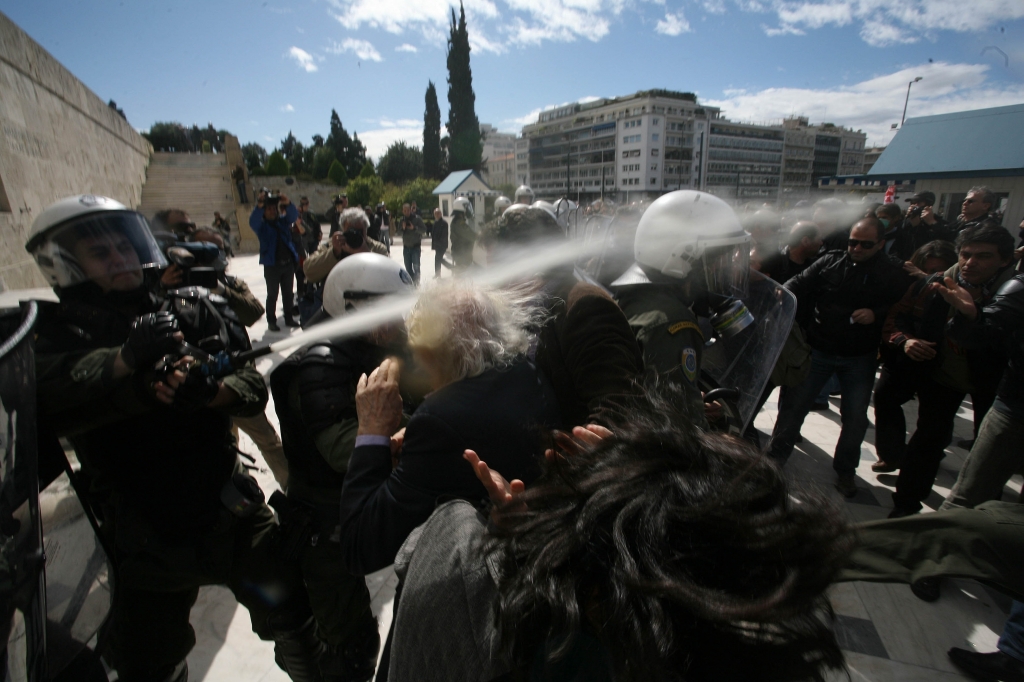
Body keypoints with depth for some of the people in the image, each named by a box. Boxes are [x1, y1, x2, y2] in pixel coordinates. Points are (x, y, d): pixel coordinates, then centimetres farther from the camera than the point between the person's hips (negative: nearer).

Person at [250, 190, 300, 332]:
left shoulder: (283, 220, 9)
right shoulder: (261, 224, 0)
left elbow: (293, 216, -6)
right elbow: (253, 221, -20)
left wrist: (288, 204, -27)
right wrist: (259, 207, -37)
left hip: (288, 263, 4)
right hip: (271, 265, -3)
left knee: (288, 293, 13)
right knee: (272, 295, 3)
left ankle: (289, 318, 23)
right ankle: (271, 321, 10)